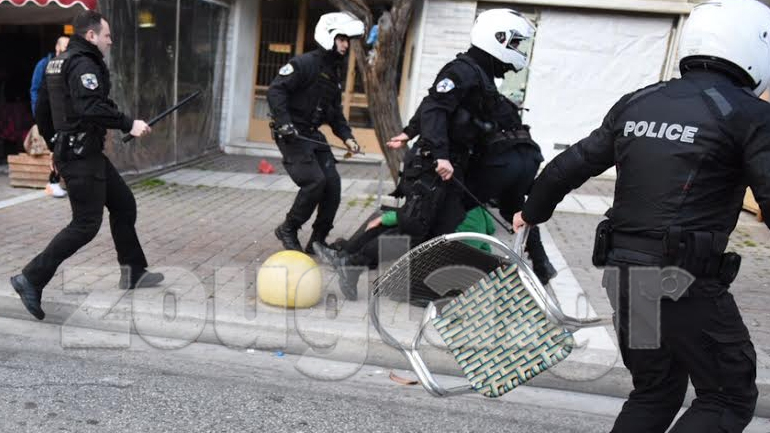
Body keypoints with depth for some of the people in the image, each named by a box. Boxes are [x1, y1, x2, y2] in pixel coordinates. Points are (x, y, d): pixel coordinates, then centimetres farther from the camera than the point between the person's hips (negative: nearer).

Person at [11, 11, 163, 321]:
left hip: (80, 151, 11)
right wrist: (129, 124, -26)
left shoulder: (58, 63, 15)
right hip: (81, 156, -11)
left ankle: (133, 272, 22)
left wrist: (57, 145, 27)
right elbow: (91, 108, -31)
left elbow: (42, 110, 20)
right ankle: (31, 279, 0)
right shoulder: (84, 64, -15)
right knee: (86, 224, -5)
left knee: (123, 204, 15)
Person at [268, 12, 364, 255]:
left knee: (332, 184, 1)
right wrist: (284, 123, -27)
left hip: (313, 134, 9)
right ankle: (288, 230, 3)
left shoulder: (335, 73, 16)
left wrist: (346, 137, 6)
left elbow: (335, 112, 20)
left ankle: (318, 240, 12)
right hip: (292, 134, -9)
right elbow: (275, 90, -18)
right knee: (315, 181, -18)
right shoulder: (305, 63, -11)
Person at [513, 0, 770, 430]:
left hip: (624, 272, 7)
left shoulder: (636, 104, 9)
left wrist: (532, 213, 28)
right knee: (729, 398, 12)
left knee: (654, 394, 23)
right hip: (685, 282, -6)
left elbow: (567, 167, 13)